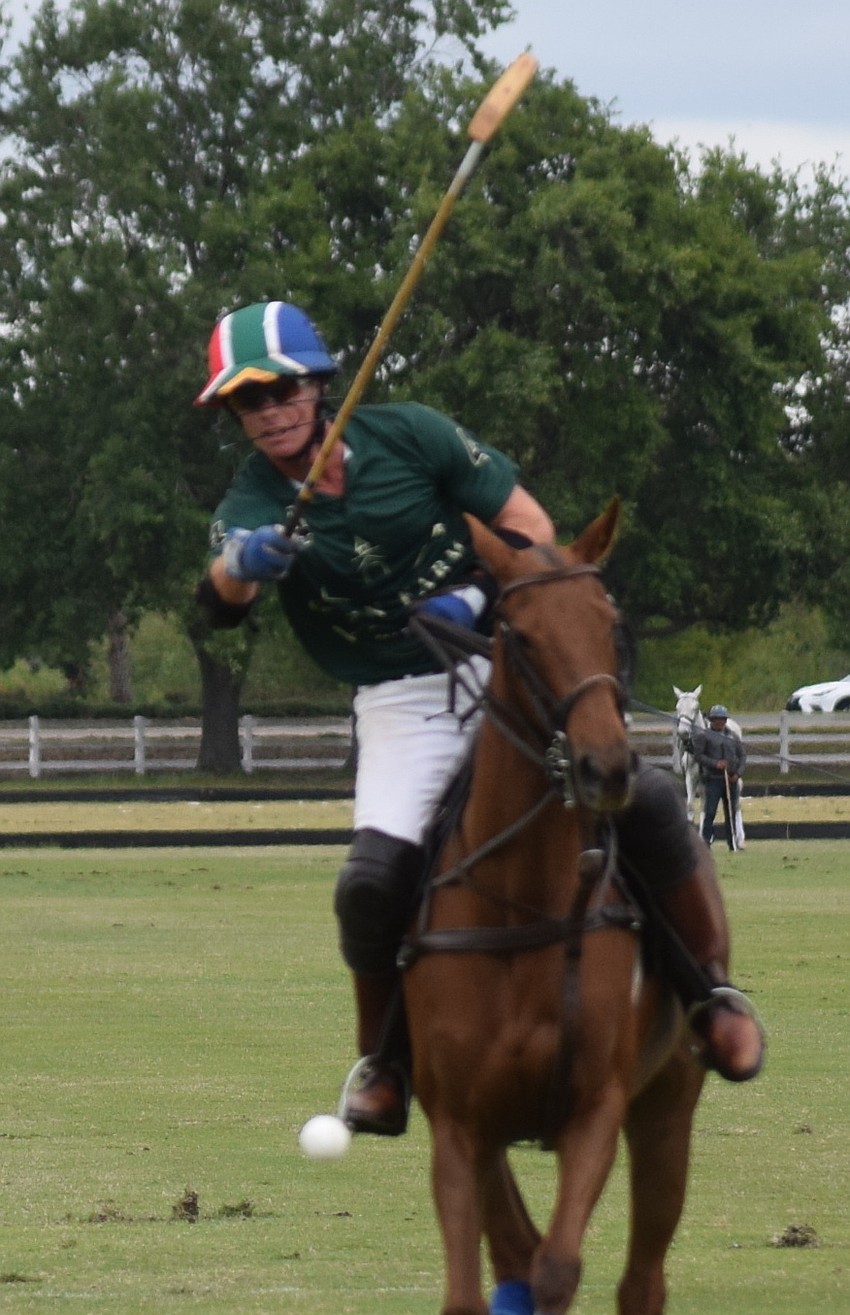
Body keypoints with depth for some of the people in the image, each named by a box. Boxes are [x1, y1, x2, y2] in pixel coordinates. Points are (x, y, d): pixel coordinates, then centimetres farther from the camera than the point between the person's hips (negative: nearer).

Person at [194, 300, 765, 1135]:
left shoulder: (406, 436, -6)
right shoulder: (255, 504, -7)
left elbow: (530, 526, -1)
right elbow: (222, 602, -29)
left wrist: (476, 594, -19)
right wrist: (237, 567, -53)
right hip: (402, 705, 0)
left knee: (645, 804, -17)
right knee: (373, 879, -22)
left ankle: (712, 988, 5)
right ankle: (380, 1058, 5)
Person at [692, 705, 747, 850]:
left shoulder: (734, 737, 14)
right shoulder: (703, 736, 2)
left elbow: (742, 755, 12)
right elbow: (698, 755, -6)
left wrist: (738, 773, -3)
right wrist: (715, 763, -19)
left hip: (731, 779, 4)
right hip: (712, 778, -4)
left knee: (732, 812, 8)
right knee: (709, 812, -8)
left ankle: (733, 842, 14)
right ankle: (706, 842, -6)